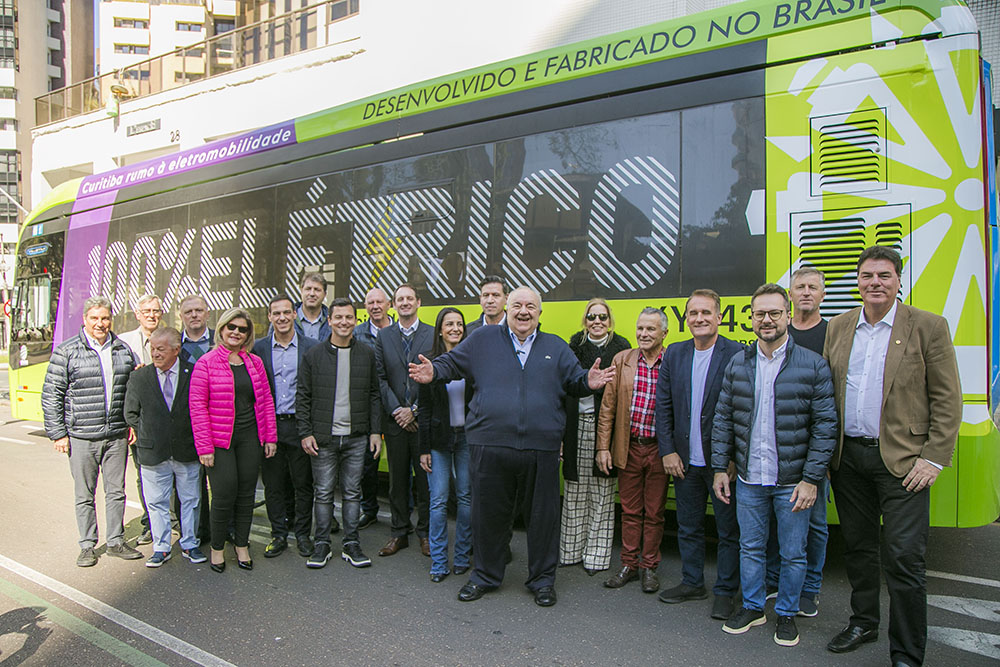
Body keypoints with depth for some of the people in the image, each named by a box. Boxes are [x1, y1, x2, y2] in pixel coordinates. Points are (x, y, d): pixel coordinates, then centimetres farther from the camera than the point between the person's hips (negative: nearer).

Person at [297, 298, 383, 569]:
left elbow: (374, 395, 8)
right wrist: (305, 433, -3)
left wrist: (376, 430, 3)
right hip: (323, 438, -1)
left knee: (352, 492, 7)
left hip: (356, 437, 1)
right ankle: (322, 544, 18)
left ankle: (351, 545, 18)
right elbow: (303, 397, 3)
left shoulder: (367, 354, 5)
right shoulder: (314, 355, 2)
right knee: (323, 492, 5)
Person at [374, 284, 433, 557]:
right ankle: (399, 532, 22)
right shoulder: (384, 336, 9)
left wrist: (415, 410, -10)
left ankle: (425, 532, 18)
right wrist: (396, 409, -6)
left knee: (425, 478, 4)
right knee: (398, 478, 10)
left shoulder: (433, 335, 0)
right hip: (395, 419, 2)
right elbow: (380, 378, 5)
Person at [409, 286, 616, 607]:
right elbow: (453, 362, 11)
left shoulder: (556, 347, 13)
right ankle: (485, 575, 31)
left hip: (541, 448, 1)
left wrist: (588, 382, -9)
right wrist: (433, 371, -8)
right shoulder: (482, 339, 8)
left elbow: (574, 379, 13)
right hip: (490, 445, 0)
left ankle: (542, 579, 27)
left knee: (542, 516, 9)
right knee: (488, 514, 11)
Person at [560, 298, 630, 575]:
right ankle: (572, 550, 23)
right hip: (577, 424, 2)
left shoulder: (621, 347, 2)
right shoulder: (574, 345, 9)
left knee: (601, 493, 5)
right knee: (575, 489, 10)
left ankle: (596, 555, 16)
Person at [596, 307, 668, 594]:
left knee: (654, 512, 11)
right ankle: (629, 565, 26)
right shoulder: (622, 360, 2)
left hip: (659, 449, -2)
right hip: (628, 448, 2)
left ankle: (648, 567, 26)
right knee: (630, 510, 13)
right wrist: (603, 447, 0)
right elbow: (608, 407, 4)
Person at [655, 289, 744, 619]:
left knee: (729, 530, 8)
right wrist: (668, 451, 0)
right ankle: (692, 583, 33)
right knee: (688, 527, 16)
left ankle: (725, 592, 25)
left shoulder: (738, 355, -10)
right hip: (685, 461, 4)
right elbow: (663, 405, 6)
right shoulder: (674, 354, 5)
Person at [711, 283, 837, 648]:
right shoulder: (737, 364, 3)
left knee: (793, 554, 11)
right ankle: (752, 607, 33)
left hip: (793, 482, -2)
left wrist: (811, 479, -11)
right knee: (750, 548, 14)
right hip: (748, 480, 3)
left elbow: (826, 425, -7)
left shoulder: (813, 365, -6)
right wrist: (720, 468, 2)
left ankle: (787, 614, 31)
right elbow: (723, 419, 7)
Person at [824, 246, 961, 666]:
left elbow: (947, 400, -5)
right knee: (857, 548, 16)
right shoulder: (838, 328, 8)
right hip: (848, 458, 4)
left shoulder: (929, 327, -4)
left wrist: (933, 458, -10)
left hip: (902, 460, -4)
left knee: (903, 560, -2)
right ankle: (863, 623, 35)